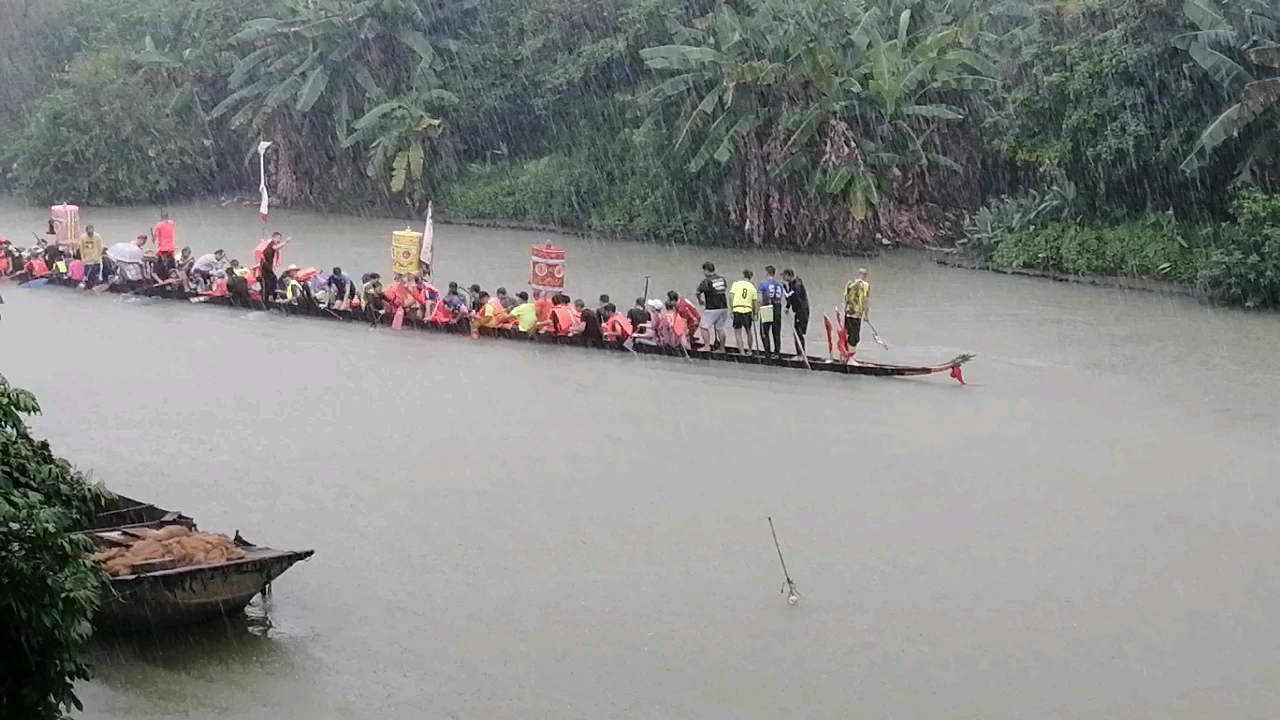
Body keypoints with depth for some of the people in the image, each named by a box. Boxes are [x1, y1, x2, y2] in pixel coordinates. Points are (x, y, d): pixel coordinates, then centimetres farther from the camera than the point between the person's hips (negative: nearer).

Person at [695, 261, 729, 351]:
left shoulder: (706, 281, -13)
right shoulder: (721, 279, 7)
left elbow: (698, 292, -19)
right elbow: (725, 287, 25)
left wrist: (700, 301, -1)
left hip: (712, 308, -7)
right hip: (723, 307, 7)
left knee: (704, 326, 1)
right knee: (720, 328, 13)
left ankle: (707, 346, -7)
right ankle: (722, 348, 17)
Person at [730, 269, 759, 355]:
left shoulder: (736, 284, 2)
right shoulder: (752, 287, 6)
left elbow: (731, 297, -4)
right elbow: (755, 303, 6)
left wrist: (731, 310, 3)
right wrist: (754, 314, 17)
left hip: (737, 310, -3)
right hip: (748, 311, 3)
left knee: (738, 333, 3)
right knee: (749, 331, 21)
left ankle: (742, 352, -7)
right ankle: (750, 350, 33)